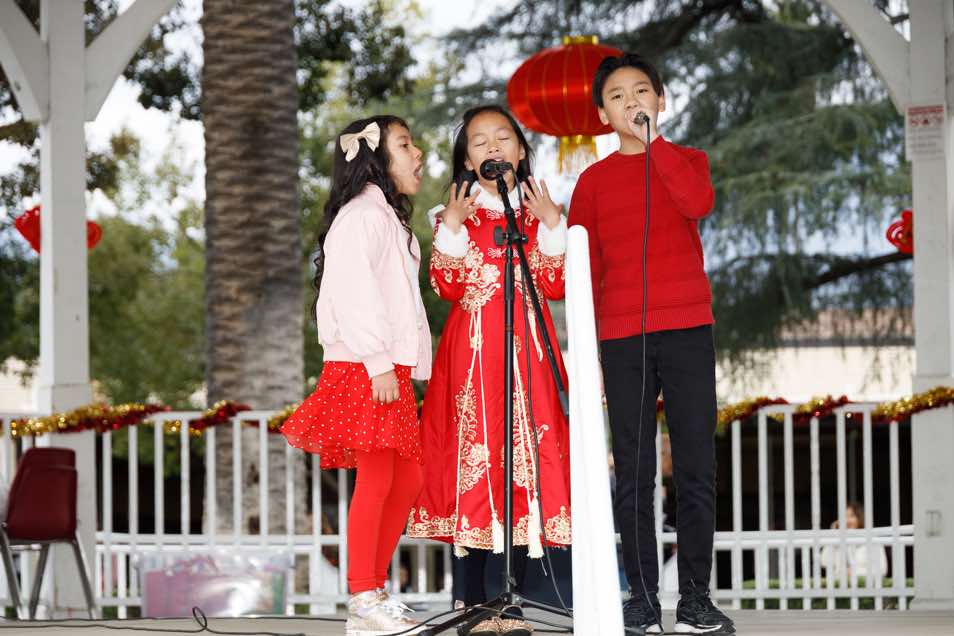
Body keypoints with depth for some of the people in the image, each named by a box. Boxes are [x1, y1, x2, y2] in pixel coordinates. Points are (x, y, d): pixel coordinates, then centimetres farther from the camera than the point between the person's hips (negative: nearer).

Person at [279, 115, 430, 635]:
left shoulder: (389, 218, 23)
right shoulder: (361, 215, -9)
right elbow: (354, 292, -19)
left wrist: (404, 367, 17)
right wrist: (378, 363, -23)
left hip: (390, 369, 10)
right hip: (363, 369, -10)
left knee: (406, 479, 9)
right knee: (376, 479, -10)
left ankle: (375, 593, 15)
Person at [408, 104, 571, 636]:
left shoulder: (539, 212, 14)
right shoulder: (458, 213, 9)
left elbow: (557, 286, 1)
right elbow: (447, 287, -4)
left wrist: (552, 225, -6)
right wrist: (451, 228, -12)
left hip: (528, 351, 2)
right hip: (473, 351, -2)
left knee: (528, 459, -3)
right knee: (475, 458, -6)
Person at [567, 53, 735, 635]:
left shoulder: (688, 161, 11)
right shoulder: (594, 180, 12)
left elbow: (698, 202, -12)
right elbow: (581, 268, 10)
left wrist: (651, 141, -10)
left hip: (688, 330, 0)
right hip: (621, 336, 0)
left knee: (697, 467, -2)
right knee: (634, 473, 0)